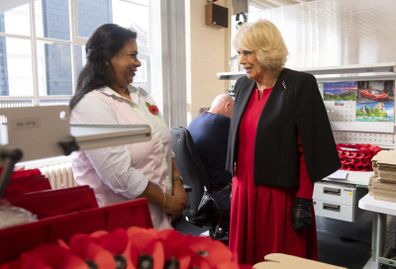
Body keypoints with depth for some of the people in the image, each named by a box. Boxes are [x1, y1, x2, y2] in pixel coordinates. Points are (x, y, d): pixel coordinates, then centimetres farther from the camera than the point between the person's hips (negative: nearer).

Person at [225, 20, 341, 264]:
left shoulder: (299, 85, -11)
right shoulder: (243, 85, 7)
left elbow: (310, 148, -12)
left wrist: (304, 200, -12)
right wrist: (236, 182, 14)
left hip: (281, 194, -5)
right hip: (245, 190, 6)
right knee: (247, 256, 17)